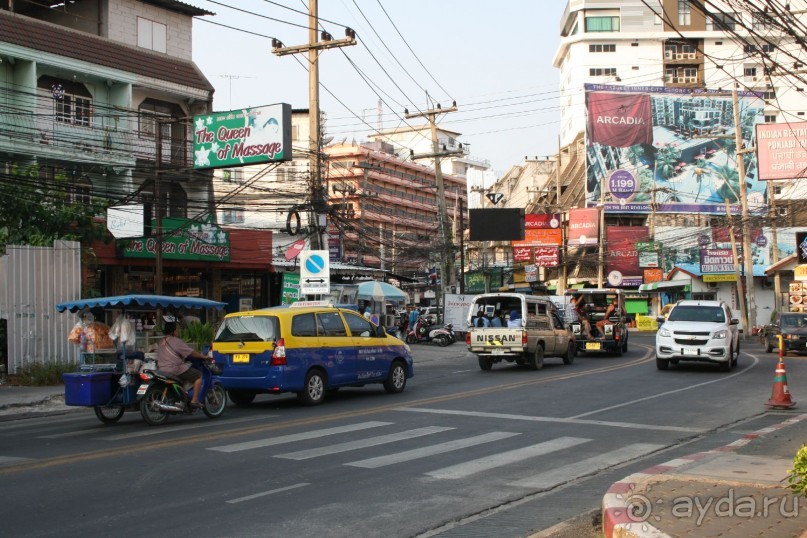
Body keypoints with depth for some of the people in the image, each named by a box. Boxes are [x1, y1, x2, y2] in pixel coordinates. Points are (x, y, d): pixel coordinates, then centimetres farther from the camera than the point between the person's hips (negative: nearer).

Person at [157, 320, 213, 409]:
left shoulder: (162, 342, 16)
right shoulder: (176, 341, -11)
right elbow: (191, 352, -10)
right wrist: (204, 357, 3)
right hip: (175, 370, -9)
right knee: (198, 375, 0)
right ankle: (194, 401, -6)